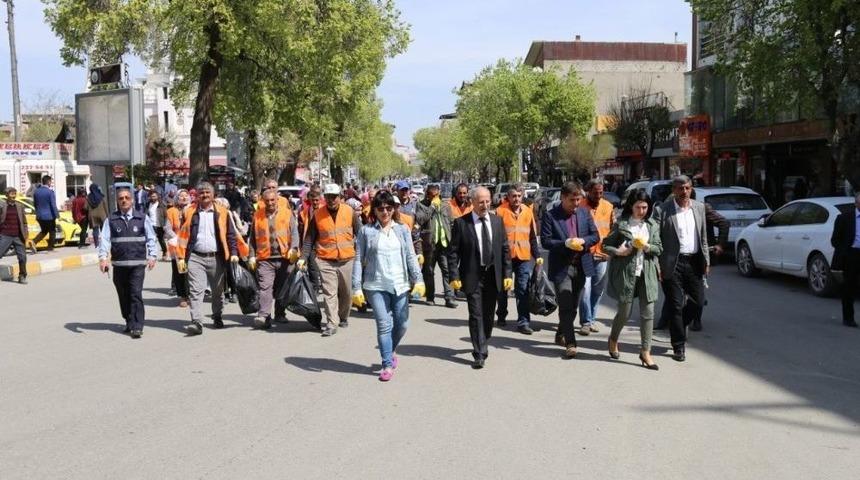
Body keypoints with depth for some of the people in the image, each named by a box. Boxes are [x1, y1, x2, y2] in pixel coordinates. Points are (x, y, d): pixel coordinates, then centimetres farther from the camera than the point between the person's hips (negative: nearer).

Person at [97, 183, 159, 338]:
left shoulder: (142, 218, 4)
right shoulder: (111, 220, 5)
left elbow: (151, 238, 6)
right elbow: (104, 239, -1)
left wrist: (152, 256, -4)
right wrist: (103, 257, -14)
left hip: (138, 263, -2)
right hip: (119, 264, 2)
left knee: (136, 294, -11)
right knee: (123, 296, 10)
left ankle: (137, 327, -9)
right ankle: (129, 322, 26)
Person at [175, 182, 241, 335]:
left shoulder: (222, 212, 6)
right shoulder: (190, 212, 6)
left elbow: (230, 234, 6)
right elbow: (183, 235, 5)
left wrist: (234, 252, -5)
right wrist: (181, 257, -1)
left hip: (216, 258, 1)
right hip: (195, 258, -1)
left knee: (218, 291, 13)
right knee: (195, 291, -10)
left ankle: (217, 317, 31)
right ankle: (197, 322, -13)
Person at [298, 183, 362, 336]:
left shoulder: (350, 212, 0)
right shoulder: (318, 215, 0)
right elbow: (309, 238, 4)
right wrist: (303, 258, -3)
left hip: (347, 259, 1)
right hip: (326, 261, -1)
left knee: (346, 293, 13)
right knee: (329, 293, -9)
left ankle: (343, 317, 35)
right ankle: (331, 324, -5)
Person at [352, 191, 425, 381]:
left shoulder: (402, 229, 8)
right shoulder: (366, 231, 2)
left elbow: (411, 256, 6)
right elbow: (358, 260, 1)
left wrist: (418, 280, -6)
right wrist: (357, 288, -5)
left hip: (400, 285, 3)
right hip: (376, 286, -2)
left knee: (402, 324, 7)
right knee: (384, 325, -7)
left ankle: (390, 351, 34)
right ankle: (387, 364, 4)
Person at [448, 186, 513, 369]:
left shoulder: (497, 221, 6)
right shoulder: (461, 223, -6)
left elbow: (505, 249, 9)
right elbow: (453, 252, -5)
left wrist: (507, 274, 3)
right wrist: (454, 276, -12)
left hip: (494, 276, 4)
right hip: (472, 277, -4)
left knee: (488, 314, 14)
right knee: (476, 316, -5)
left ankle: (482, 345, 35)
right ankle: (479, 354, 0)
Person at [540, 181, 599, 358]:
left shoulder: (584, 213, 7)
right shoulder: (550, 215, -7)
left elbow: (595, 236, 8)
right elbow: (545, 241, -11)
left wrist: (583, 241, -12)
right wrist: (566, 243, -24)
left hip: (581, 266, 5)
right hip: (561, 267, -5)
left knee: (573, 306, 15)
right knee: (566, 306, -8)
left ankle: (561, 334, 33)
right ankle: (570, 343, -5)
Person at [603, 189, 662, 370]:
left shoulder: (653, 226, 8)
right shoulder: (621, 225, -2)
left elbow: (659, 248, 7)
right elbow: (605, 245, 1)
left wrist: (647, 246, -13)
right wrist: (617, 251, -17)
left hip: (647, 273, 3)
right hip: (626, 272, -3)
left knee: (648, 313, 0)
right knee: (624, 312, 4)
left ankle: (645, 351, 8)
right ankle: (613, 339, 33)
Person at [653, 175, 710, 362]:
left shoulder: (699, 207, 8)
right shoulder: (662, 210, -8)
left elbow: (703, 236, 14)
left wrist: (706, 259, 10)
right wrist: (657, 265, -12)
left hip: (694, 261, 5)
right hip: (673, 263, -4)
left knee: (698, 301, 6)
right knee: (675, 306, 1)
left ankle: (678, 326, 35)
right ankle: (679, 346, 12)